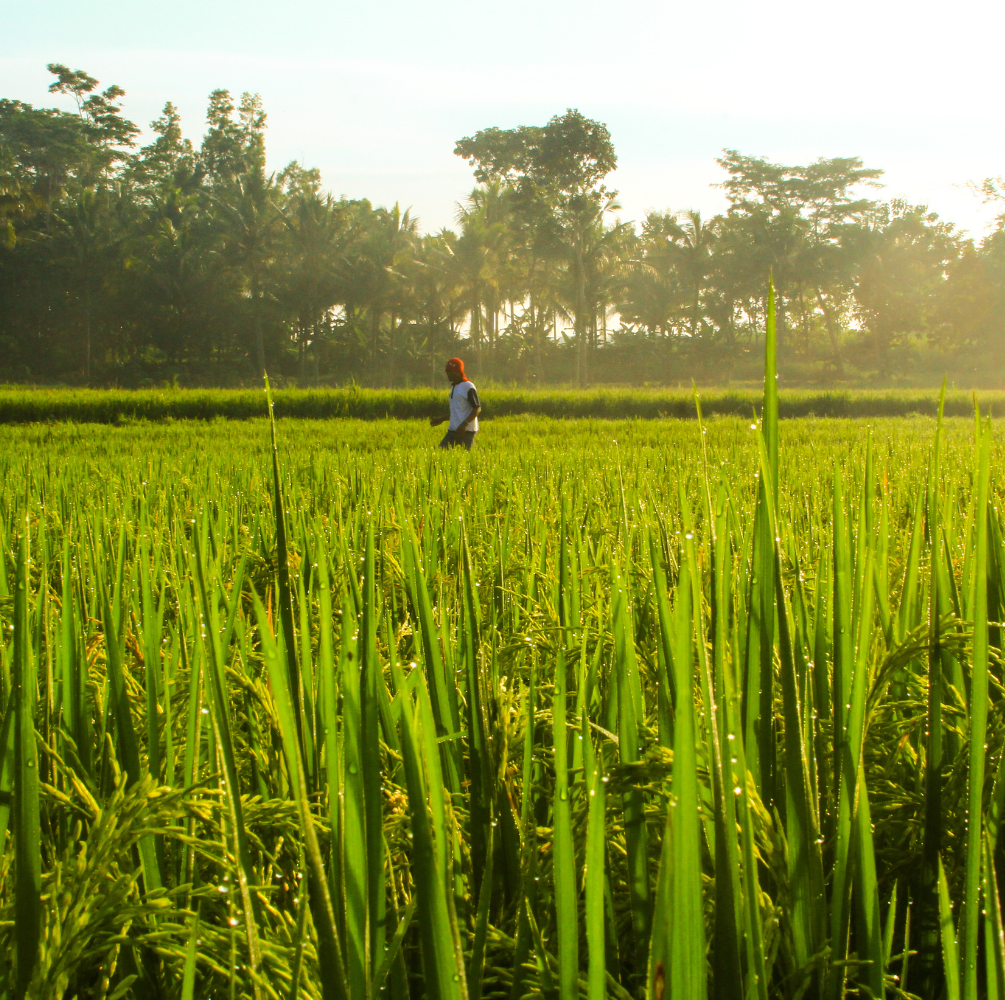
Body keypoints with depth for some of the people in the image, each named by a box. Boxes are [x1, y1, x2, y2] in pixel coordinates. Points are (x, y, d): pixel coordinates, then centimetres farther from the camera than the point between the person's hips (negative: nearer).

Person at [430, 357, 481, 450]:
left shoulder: (468, 387, -9)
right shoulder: (454, 388, 18)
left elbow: (477, 408, -14)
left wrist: (464, 424, -23)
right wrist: (441, 419, 23)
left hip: (467, 431, -9)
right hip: (453, 430, 9)